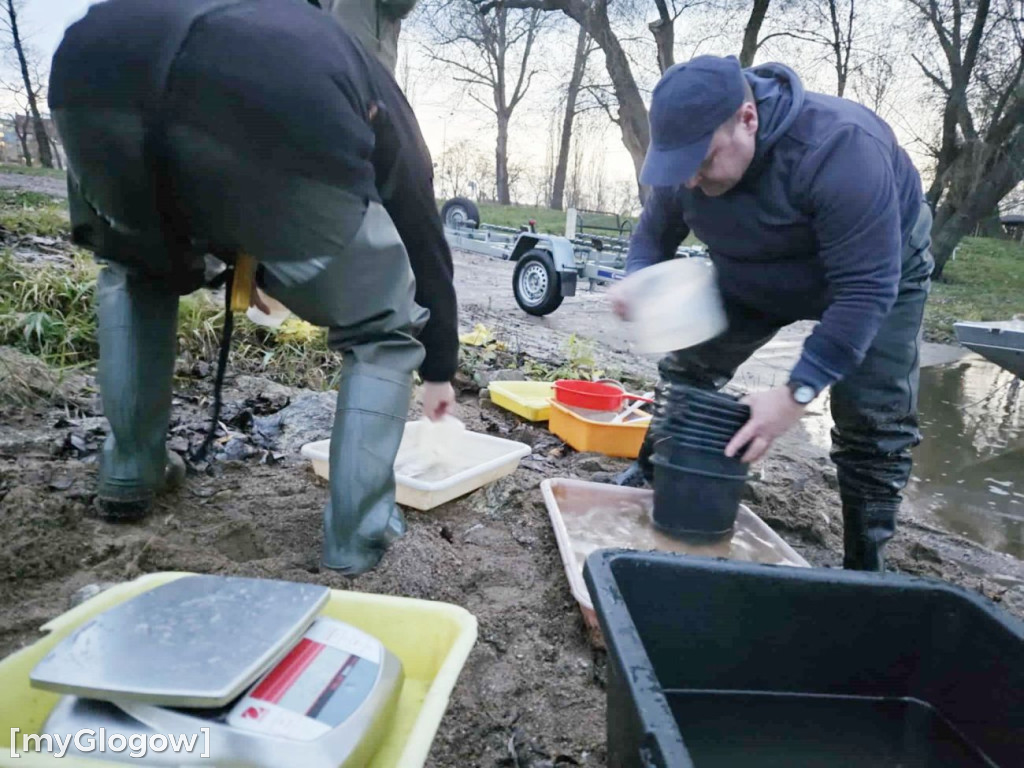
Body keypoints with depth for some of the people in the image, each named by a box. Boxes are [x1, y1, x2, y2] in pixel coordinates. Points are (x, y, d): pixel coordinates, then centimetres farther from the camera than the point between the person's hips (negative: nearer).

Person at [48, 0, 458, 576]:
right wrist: (439, 372, 52)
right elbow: (429, 250, 40)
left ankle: (130, 476, 37)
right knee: (382, 335, 20)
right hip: (282, 116, -4)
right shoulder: (383, 105, 35)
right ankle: (357, 541, 21)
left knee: (134, 272, 36)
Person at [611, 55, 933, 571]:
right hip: (751, 279, 5)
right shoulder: (686, 154, -22)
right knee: (688, 369, 0)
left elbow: (865, 289, -40)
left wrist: (797, 393, -45)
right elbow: (654, 233, -5)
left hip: (877, 269, -4)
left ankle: (864, 563, 4)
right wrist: (638, 280, -29)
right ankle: (647, 481, 19)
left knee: (874, 419, -13)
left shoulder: (838, 148, -41)